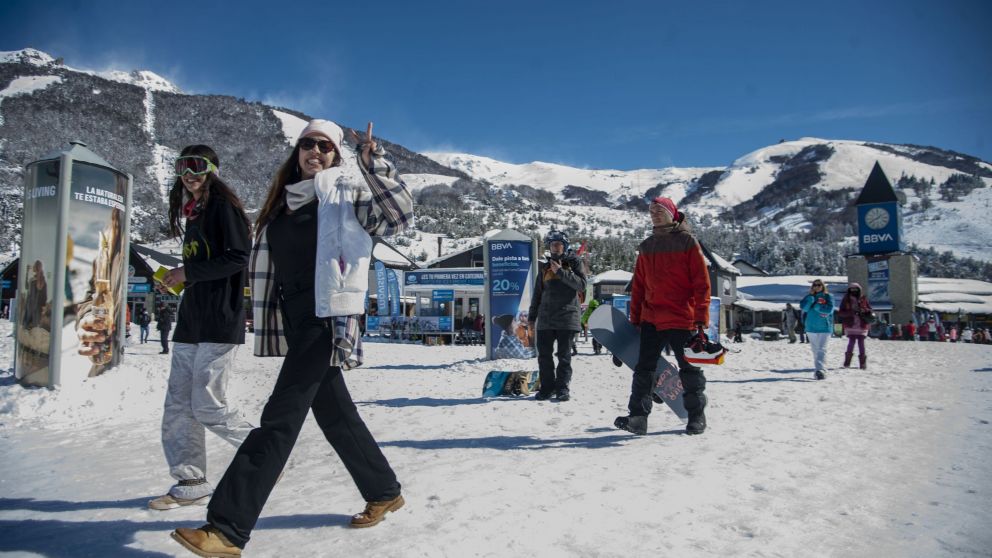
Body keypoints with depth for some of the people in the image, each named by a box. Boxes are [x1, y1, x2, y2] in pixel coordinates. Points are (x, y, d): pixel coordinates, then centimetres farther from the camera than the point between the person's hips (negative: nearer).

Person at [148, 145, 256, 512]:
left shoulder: (224, 205, -6)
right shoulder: (192, 213, 19)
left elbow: (238, 257, -17)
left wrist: (188, 271, -14)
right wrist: (176, 280, 11)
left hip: (221, 321, -9)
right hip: (190, 320, 9)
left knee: (207, 406, -7)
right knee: (179, 405, 6)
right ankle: (190, 482, 15)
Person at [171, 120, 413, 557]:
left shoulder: (346, 193, 0)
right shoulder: (283, 201, 19)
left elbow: (400, 215, -13)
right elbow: (268, 264, 23)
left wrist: (374, 163, -21)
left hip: (327, 316, -8)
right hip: (295, 318, 8)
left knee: (280, 417, -10)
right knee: (334, 412, 14)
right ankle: (384, 492, 30)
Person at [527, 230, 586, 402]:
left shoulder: (573, 262, 6)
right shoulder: (545, 266, 16)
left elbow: (581, 285, -9)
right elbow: (537, 292, 18)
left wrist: (561, 272, -14)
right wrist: (531, 316, 14)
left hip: (567, 315, -3)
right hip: (546, 318, 4)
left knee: (564, 355, 0)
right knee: (544, 354, 1)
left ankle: (562, 388, 5)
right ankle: (547, 387, 9)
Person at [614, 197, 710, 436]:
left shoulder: (687, 241, -2)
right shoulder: (646, 246, 12)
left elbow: (701, 282, -6)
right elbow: (638, 285, 14)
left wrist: (701, 316, -11)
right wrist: (635, 317, 10)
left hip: (682, 319, -4)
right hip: (651, 318, 5)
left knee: (689, 369, 7)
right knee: (644, 368, 0)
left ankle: (697, 416, 21)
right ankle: (638, 417, 3)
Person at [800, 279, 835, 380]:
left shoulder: (828, 297, 3)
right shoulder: (809, 297, 10)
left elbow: (829, 309, -12)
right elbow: (803, 307, -6)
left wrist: (816, 306, -11)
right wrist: (811, 296, -13)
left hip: (825, 328, -4)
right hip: (811, 328, 4)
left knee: (821, 349, -14)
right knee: (815, 350, 10)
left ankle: (821, 370, -24)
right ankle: (817, 370, 18)